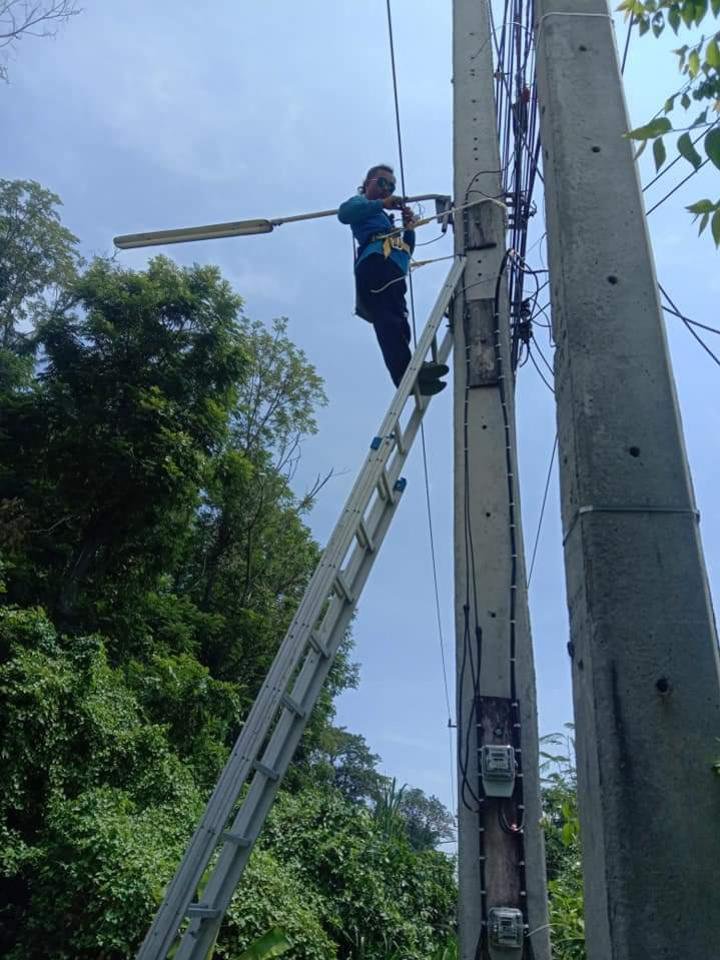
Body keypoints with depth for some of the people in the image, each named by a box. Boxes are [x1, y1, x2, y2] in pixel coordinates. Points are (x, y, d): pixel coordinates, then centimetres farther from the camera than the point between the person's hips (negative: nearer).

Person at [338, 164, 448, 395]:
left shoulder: (385, 219, 46)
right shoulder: (360, 202, 27)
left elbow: (407, 250, 37)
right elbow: (344, 213, 0)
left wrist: (409, 227, 20)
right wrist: (381, 203, -3)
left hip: (392, 273, 9)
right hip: (375, 264, -8)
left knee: (398, 325, -10)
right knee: (389, 321, -28)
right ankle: (407, 371, -46)